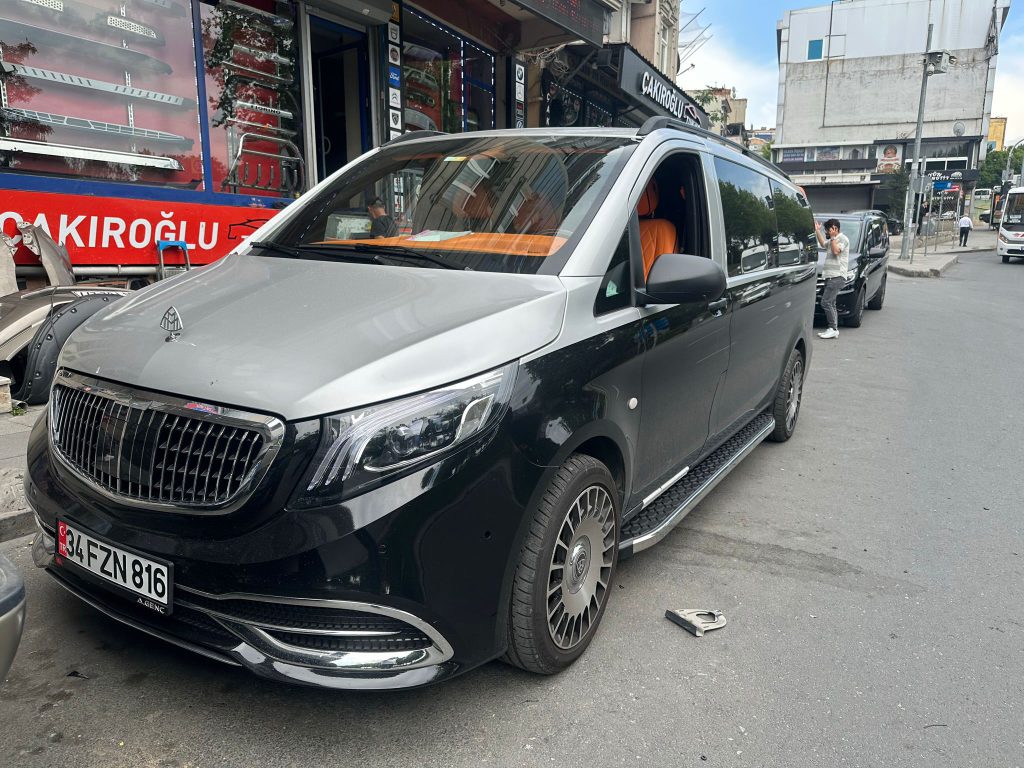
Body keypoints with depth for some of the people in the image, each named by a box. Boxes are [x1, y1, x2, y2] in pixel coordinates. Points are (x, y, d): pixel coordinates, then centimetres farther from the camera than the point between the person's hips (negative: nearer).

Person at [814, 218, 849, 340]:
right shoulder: (832, 240, 23)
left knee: (826, 302, -17)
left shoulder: (843, 238, -6)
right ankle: (835, 330, 9)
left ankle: (833, 329, -16)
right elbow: (823, 244, 40)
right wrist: (817, 231, 32)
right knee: (831, 304, 8)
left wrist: (832, 237, -11)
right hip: (830, 276, 10)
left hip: (837, 276, -10)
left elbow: (836, 251, -19)